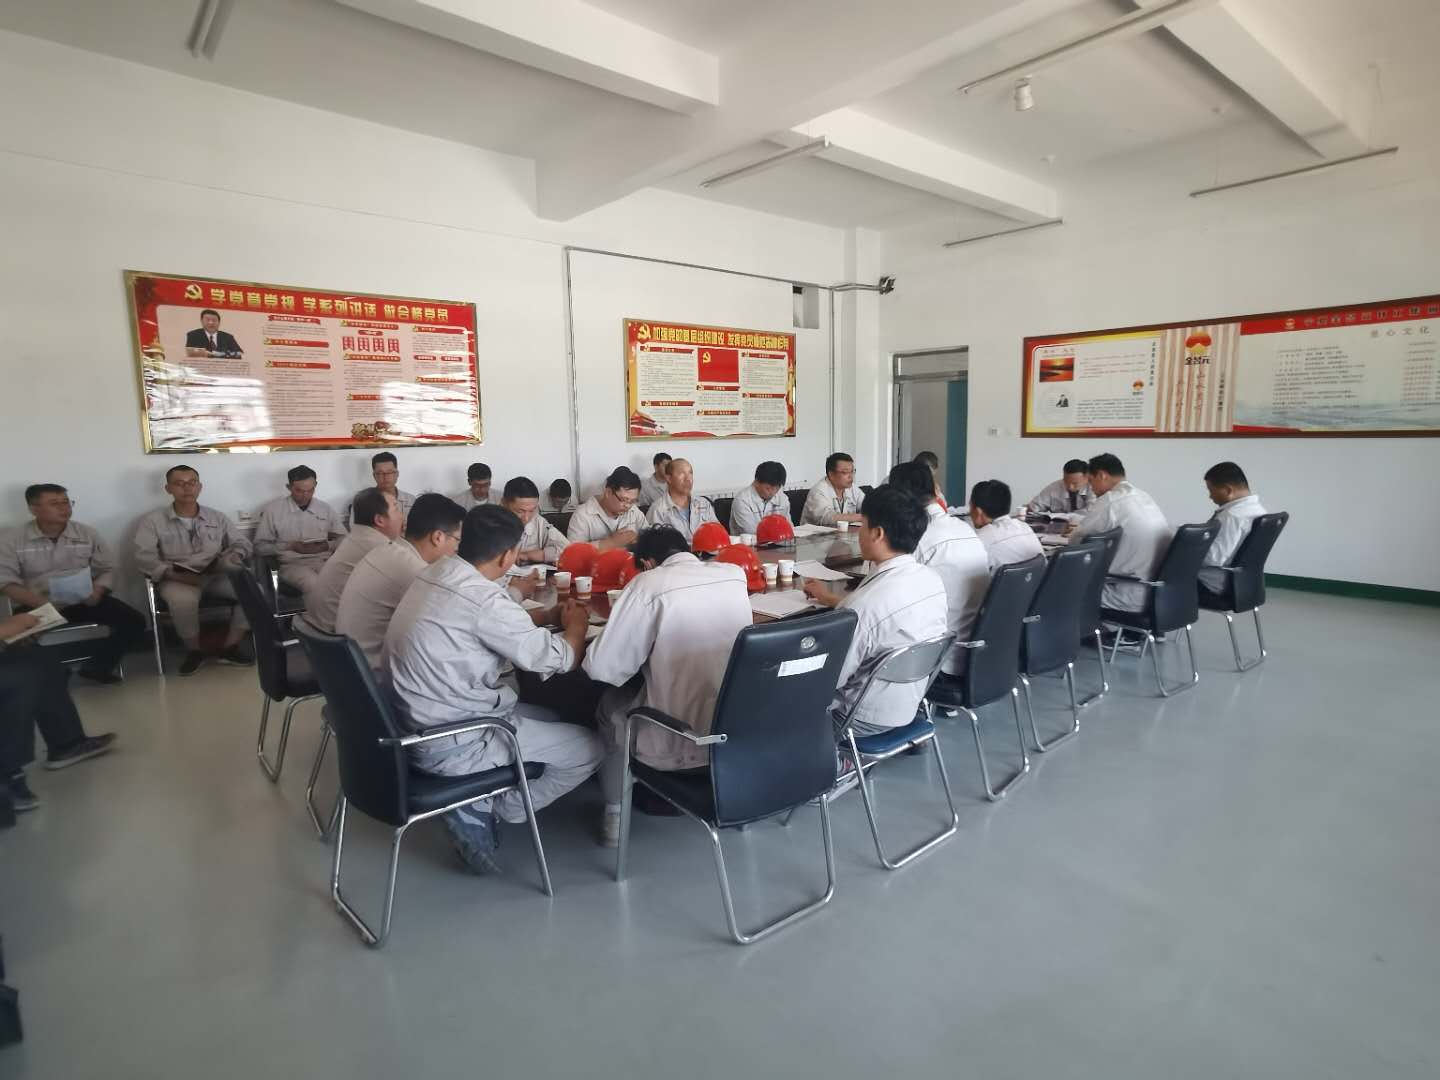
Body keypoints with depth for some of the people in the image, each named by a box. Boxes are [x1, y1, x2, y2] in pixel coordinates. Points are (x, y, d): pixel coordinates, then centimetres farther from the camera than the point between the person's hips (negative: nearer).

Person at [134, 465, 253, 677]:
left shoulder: (217, 517, 14)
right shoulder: (153, 520, 5)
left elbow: (242, 543, 14)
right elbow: (144, 557, -6)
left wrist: (234, 556, -11)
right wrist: (173, 574, -22)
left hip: (215, 576, 3)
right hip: (176, 579, -3)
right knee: (183, 600, -38)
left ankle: (230, 646, -11)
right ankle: (193, 650, -11)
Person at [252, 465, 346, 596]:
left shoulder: (325, 508, 16)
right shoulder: (273, 510, 8)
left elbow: (344, 539, 15)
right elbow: (260, 546, 8)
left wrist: (325, 545, -5)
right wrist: (289, 546, -6)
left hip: (324, 561, 2)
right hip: (293, 564, -2)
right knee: (313, 583, -38)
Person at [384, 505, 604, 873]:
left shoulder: (438, 572, 1)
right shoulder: (483, 599, -26)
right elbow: (559, 660, -17)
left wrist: (552, 614, 8)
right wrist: (576, 625, 3)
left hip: (414, 723, 9)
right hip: (449, 744, -9)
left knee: (551, 719, 23)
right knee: (589, 748, 0)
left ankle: (479, 801, 13)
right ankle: (483, 810, 2)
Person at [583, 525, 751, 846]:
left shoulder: (648, 584, -13)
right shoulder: (735, 574, 2)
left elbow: (602, 667, -13)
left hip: (680, 745, -5)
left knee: (611, 705, 25)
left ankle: (615, 813, 35)